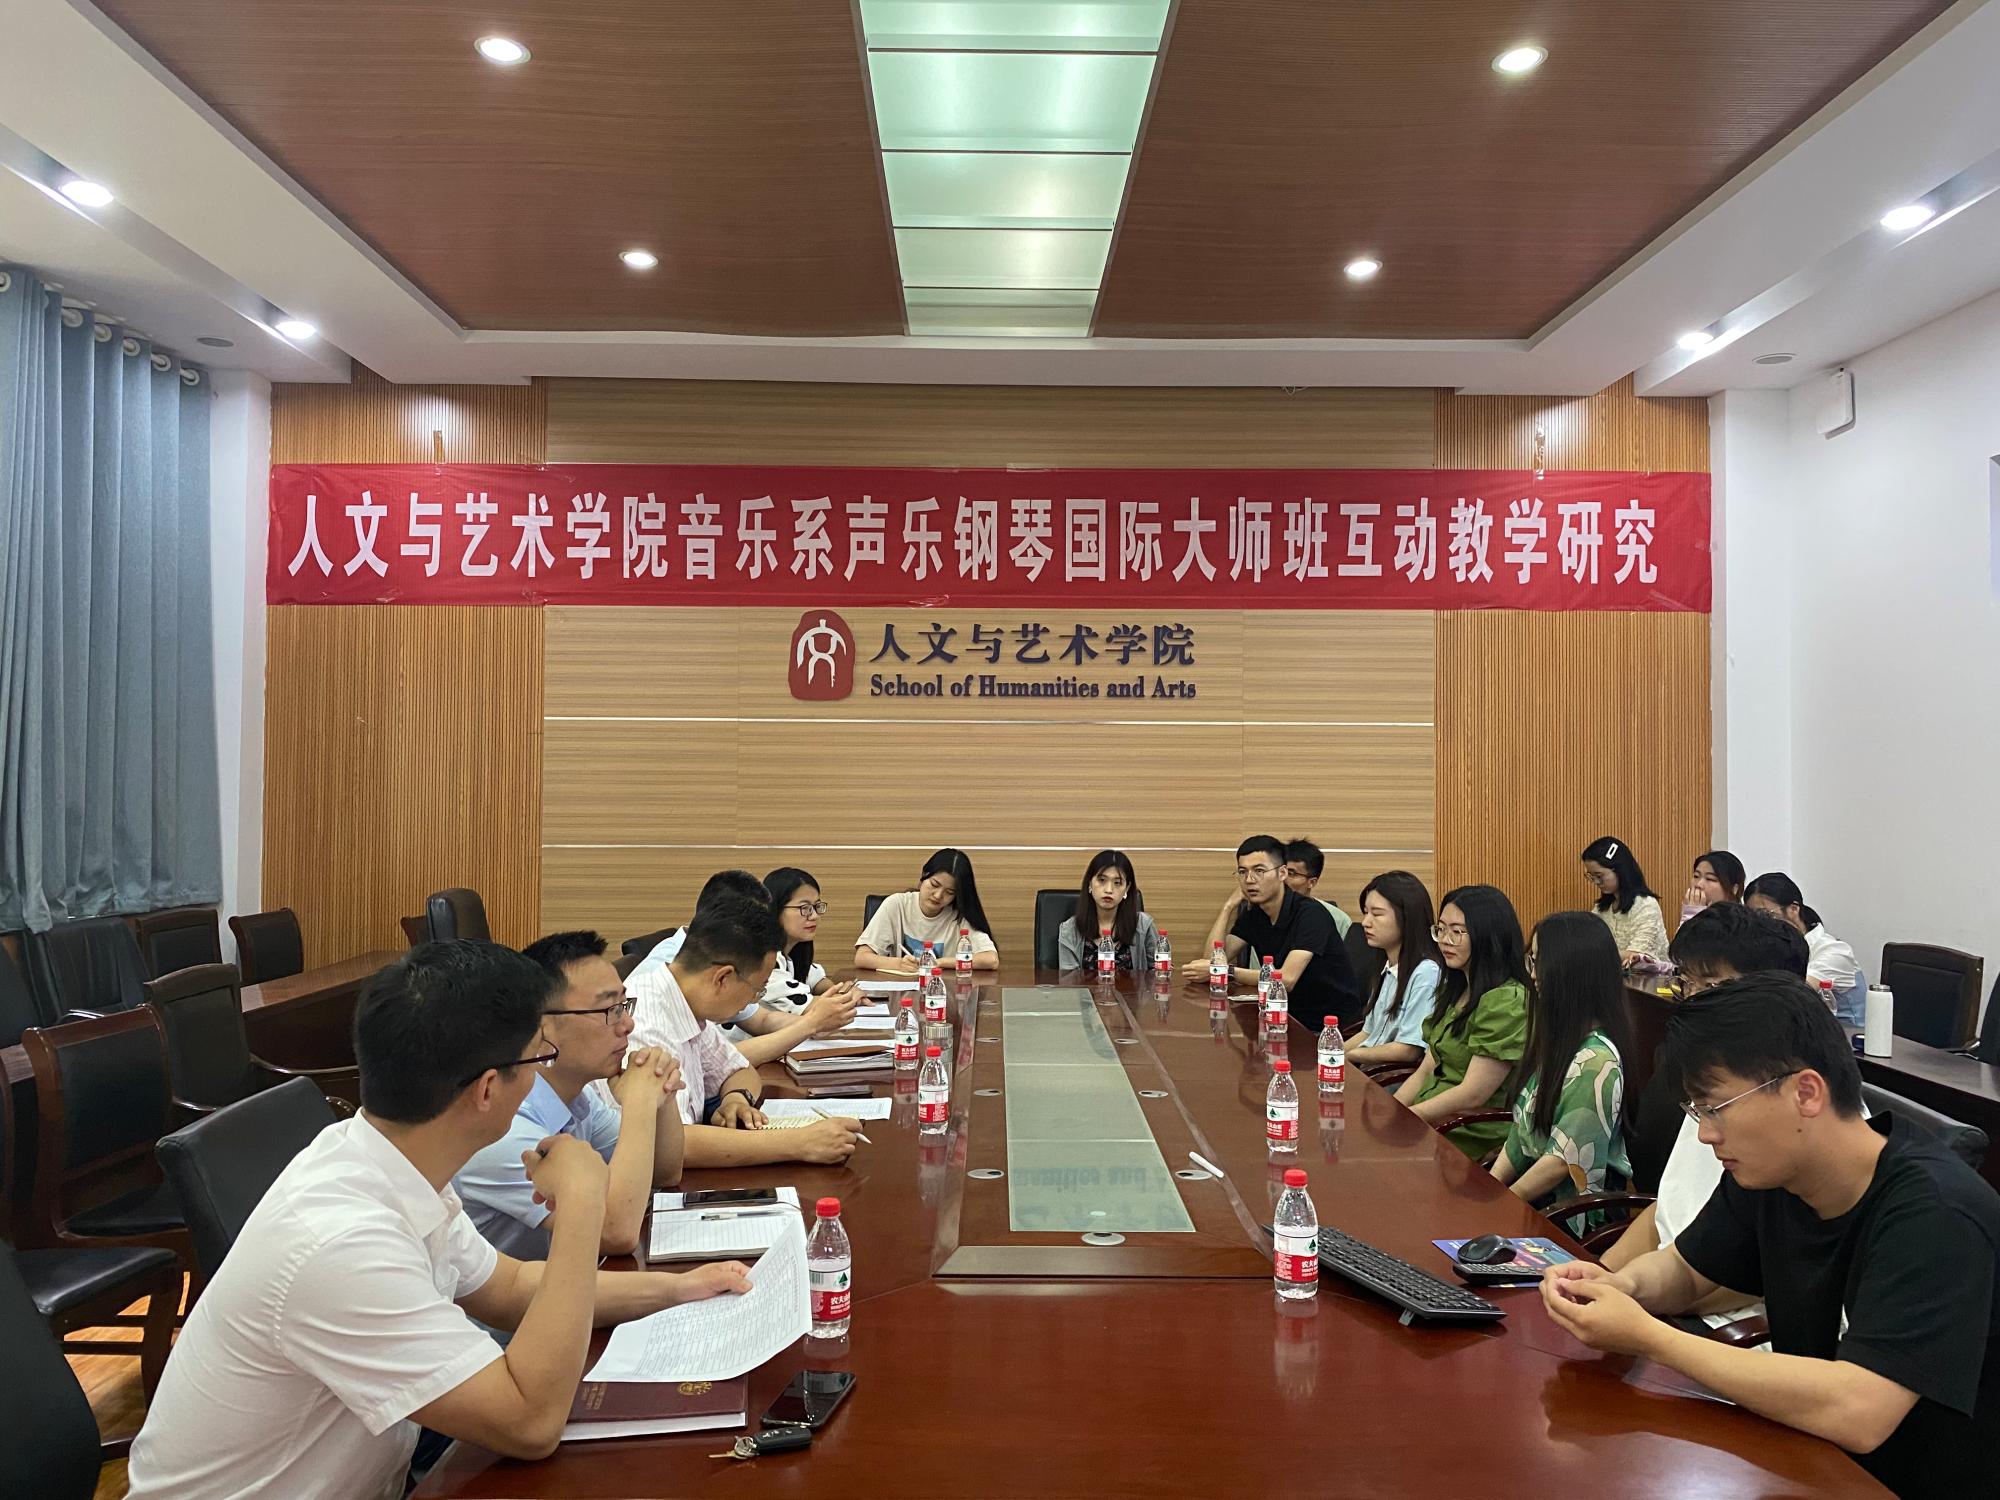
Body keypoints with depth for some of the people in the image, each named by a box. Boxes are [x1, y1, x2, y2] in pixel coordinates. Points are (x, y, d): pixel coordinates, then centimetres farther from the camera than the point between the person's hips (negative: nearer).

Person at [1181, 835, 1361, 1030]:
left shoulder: (1310, 913, -18)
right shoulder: (1253, 914, 5)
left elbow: (1286, 979, -29)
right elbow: (1212, 958, -3)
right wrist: (1229, 906, -7)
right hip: (1292, 1017, 7)